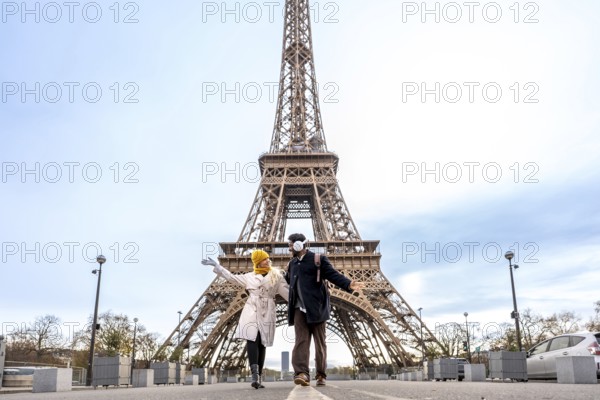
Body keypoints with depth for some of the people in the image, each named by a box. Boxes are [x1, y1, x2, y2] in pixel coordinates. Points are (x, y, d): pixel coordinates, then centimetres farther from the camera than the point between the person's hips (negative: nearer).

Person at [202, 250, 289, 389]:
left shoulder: (277, 275, 12)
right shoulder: (250, 276, 15)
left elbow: (286, 292, 7)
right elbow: (231, 277, 20)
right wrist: (216, 266, 21)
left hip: (267, 312, 0)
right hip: (252, 310, 0)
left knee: (262, 343, -1)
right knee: (252, 338, -20)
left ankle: (259, 377, 3)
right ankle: (255, 374, -30)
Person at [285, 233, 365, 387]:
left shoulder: (318, 259, -2)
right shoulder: (292, 263, 16)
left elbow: (333, 275, -11)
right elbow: (287, 281, 31)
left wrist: (349, 284, -27)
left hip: (316, 308, -4)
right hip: (299, 309, 4)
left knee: (320, 342, 3)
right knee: (301, 340, -10)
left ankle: (321, 375, 14)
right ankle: (302, 374, -19)